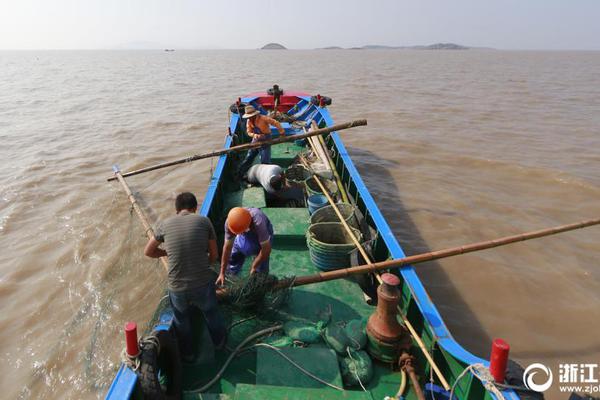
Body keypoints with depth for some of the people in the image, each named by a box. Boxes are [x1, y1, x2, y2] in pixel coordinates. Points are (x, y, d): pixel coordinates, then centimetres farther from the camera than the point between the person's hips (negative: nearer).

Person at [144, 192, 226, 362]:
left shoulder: (165, 224, -1)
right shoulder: (203, 221, -4)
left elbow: (148, 251, 13)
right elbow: (214, 255, 2)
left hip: (177, 288, 1)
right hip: (203, 284, 0)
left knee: (182, 320, 31)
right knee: (211, 312, 31)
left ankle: (187, 354, 51)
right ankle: (219, 340, 56)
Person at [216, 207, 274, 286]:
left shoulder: (258, 223, -43)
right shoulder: (229, 222, -31)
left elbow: (266, 249, -33)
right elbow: (227, 247, -21)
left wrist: (254, 267, -21)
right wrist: (222, 273, -18)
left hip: (263, 234, -3)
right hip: (244, 236, 3)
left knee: (261, 269, -12)